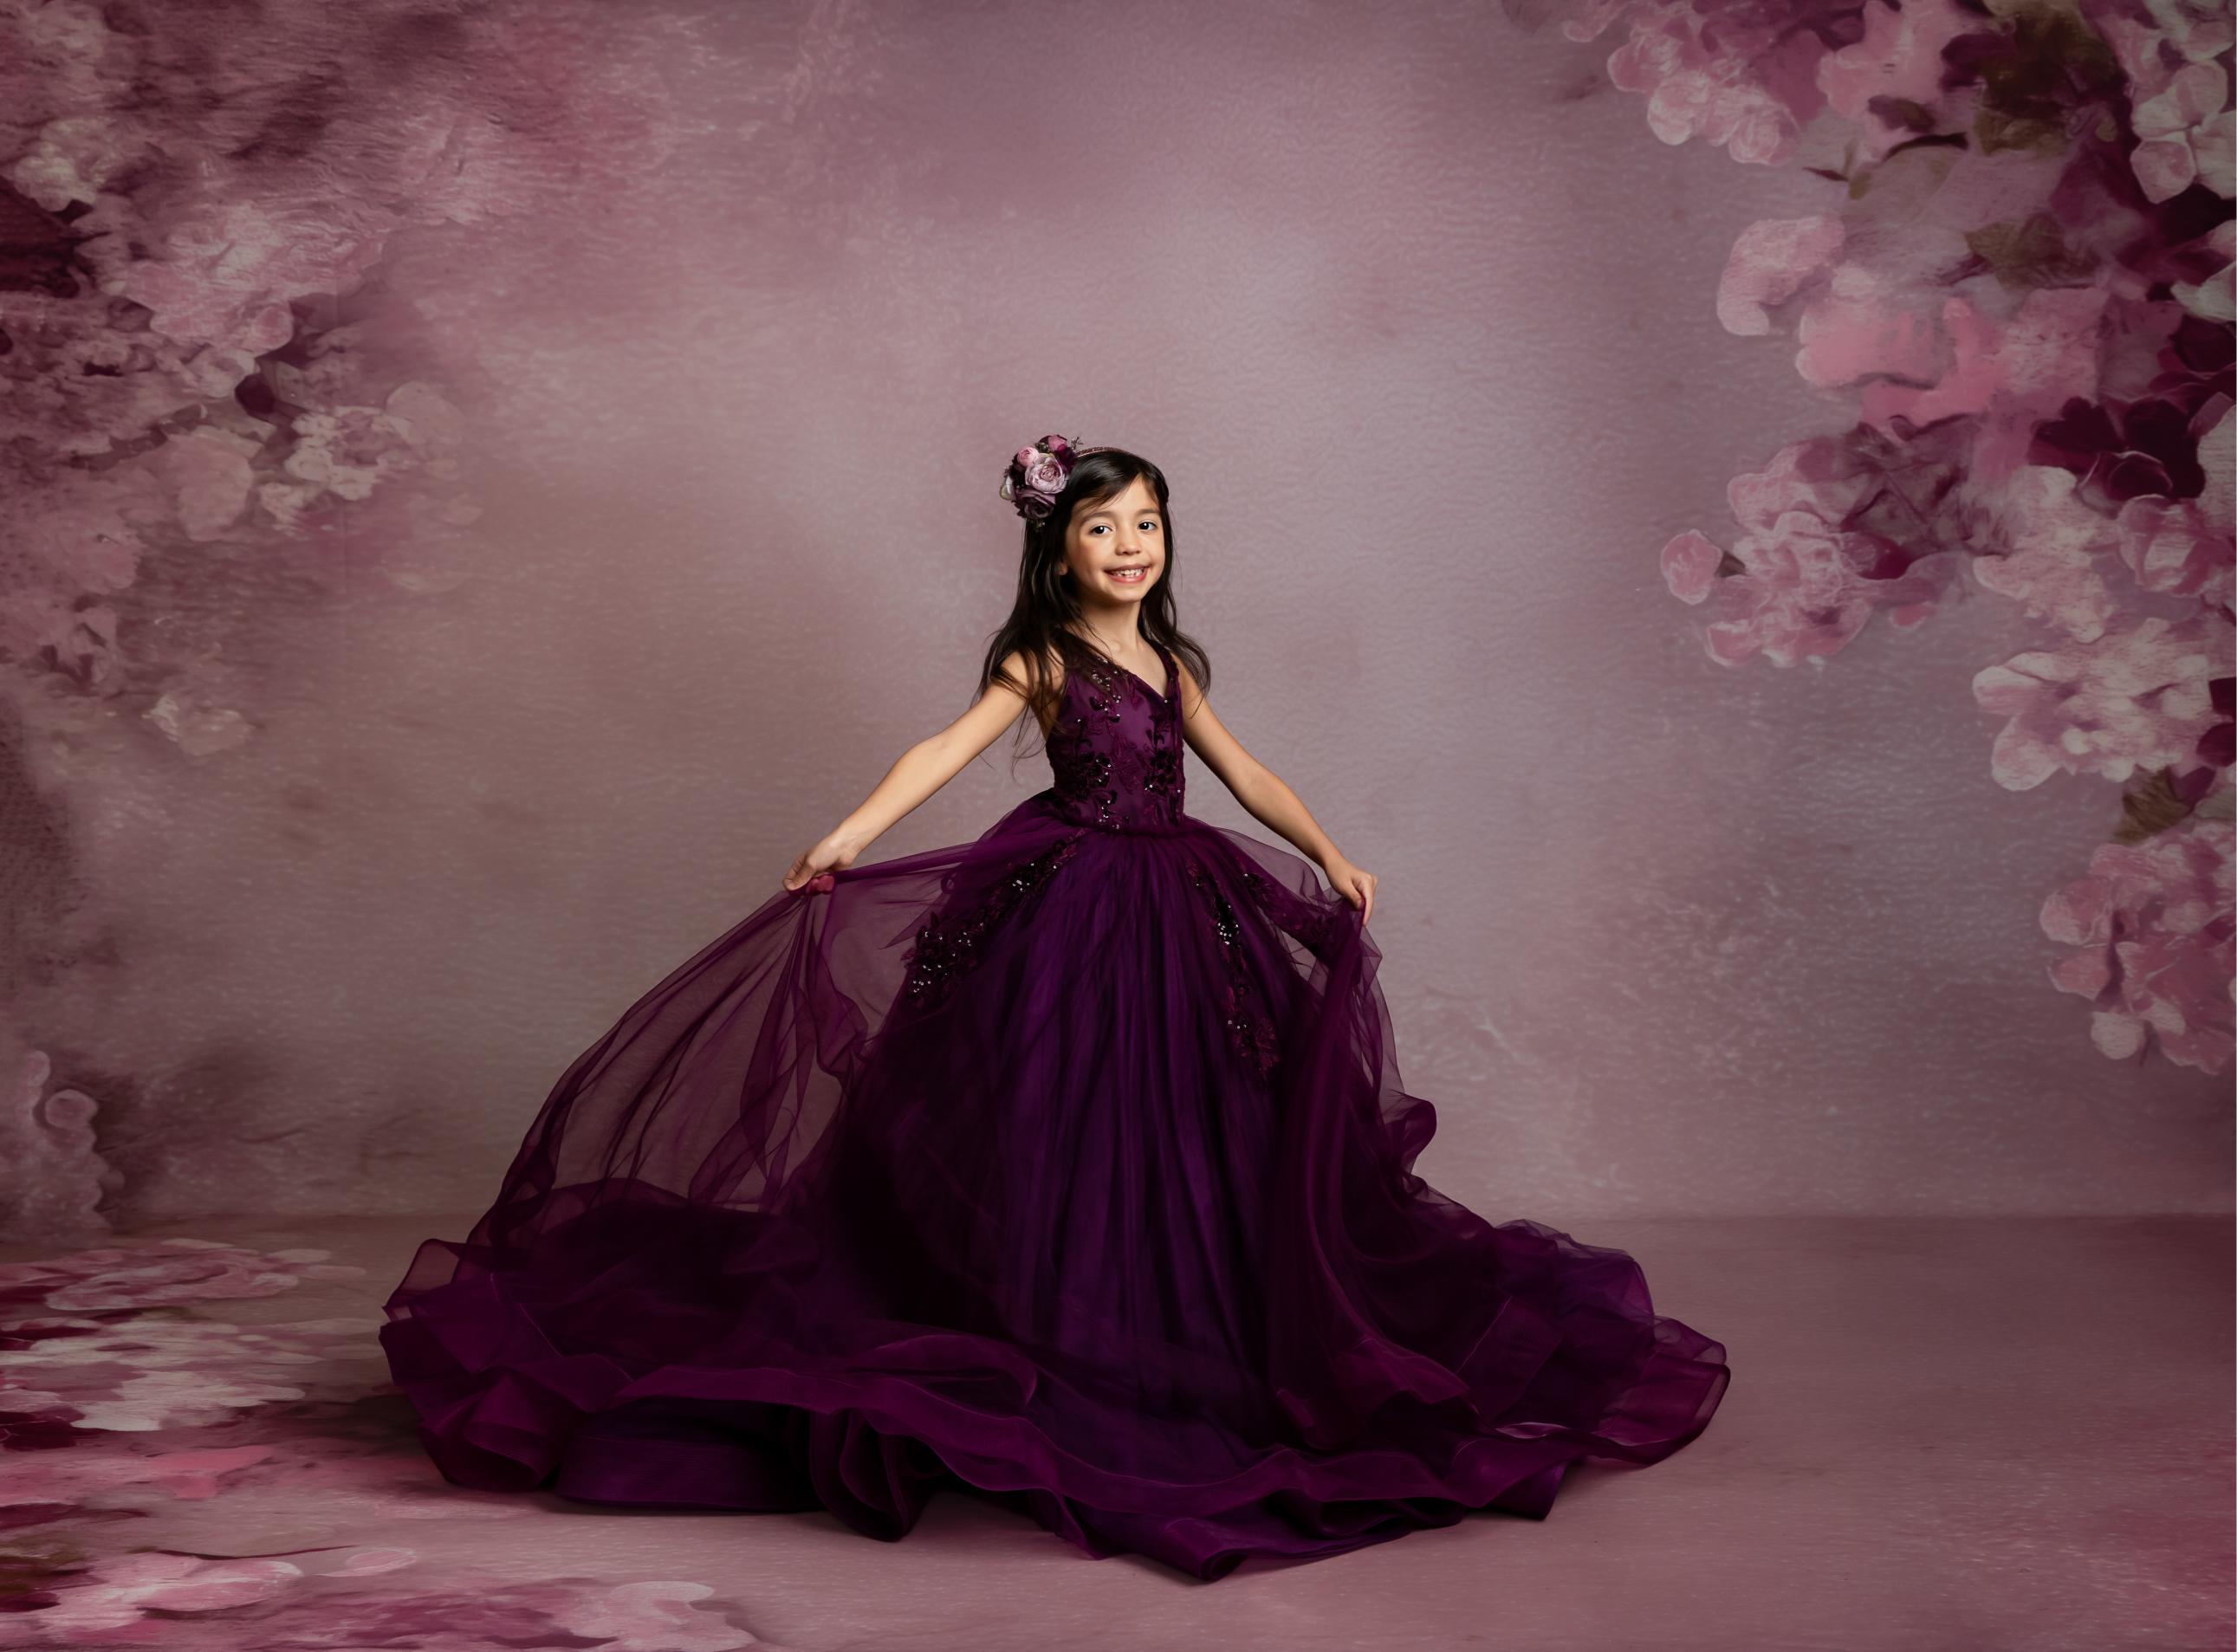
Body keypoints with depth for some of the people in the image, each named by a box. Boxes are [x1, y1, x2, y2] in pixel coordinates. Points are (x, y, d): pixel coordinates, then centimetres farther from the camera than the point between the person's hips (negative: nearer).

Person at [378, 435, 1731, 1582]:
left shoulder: (1171, 662, 13)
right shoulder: (1041, 659, -5)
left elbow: (1244, 772, 19)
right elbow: (949, 748, -17)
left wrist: (1331, 858, 13)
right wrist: (848, 839, -29)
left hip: (1174, 913, 6)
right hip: (1071, 911, -6)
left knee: (1179, 1125, 9)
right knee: (1065, 1128, -3)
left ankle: (1176, 1344, 22)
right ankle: (1062, 1354, 7)